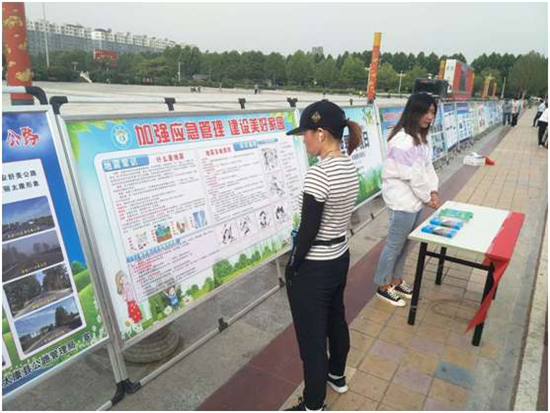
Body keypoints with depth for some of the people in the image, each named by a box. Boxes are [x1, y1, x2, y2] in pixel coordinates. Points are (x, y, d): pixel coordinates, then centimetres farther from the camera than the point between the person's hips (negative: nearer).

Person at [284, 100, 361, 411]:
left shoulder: (319, 174, -26)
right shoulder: (351, 167, 0)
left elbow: (308, 230, -22)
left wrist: (291, 268, -9)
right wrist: (333, 246, 16)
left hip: (313, 268, -9)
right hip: (340, 258, 9)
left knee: (311, 338, 9)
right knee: (336, 320, 27)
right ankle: (337, 376, 52)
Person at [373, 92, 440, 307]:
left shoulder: (421, 137, 9)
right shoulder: (402, 139, -22)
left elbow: (428, 166, 10)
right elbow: (412, 174, -22)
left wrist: (434, 190, -2)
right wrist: (428, 197, -10)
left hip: (415, 199, 9)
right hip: (402, 201, -9)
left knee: (404, 245, 19)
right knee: (395, 245, 4)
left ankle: (396, 281, 36)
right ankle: (383, 286, 21)